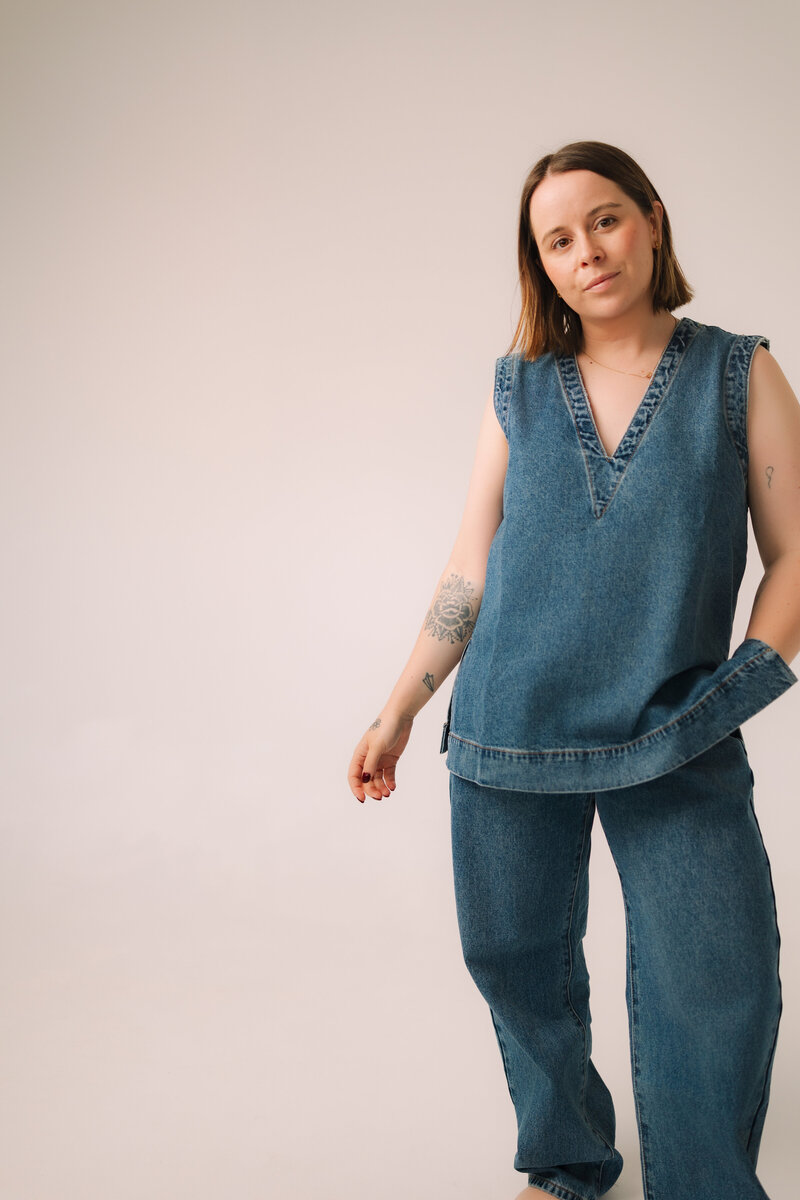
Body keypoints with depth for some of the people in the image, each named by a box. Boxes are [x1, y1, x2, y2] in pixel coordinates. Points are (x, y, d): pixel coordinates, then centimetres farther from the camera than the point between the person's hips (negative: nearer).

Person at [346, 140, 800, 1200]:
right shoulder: (519, 392, 6)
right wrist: (398, 713, 7)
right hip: (508, 732, 2)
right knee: (516, 963, 12)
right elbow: (470, 572, 8)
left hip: (680, 744, -2)